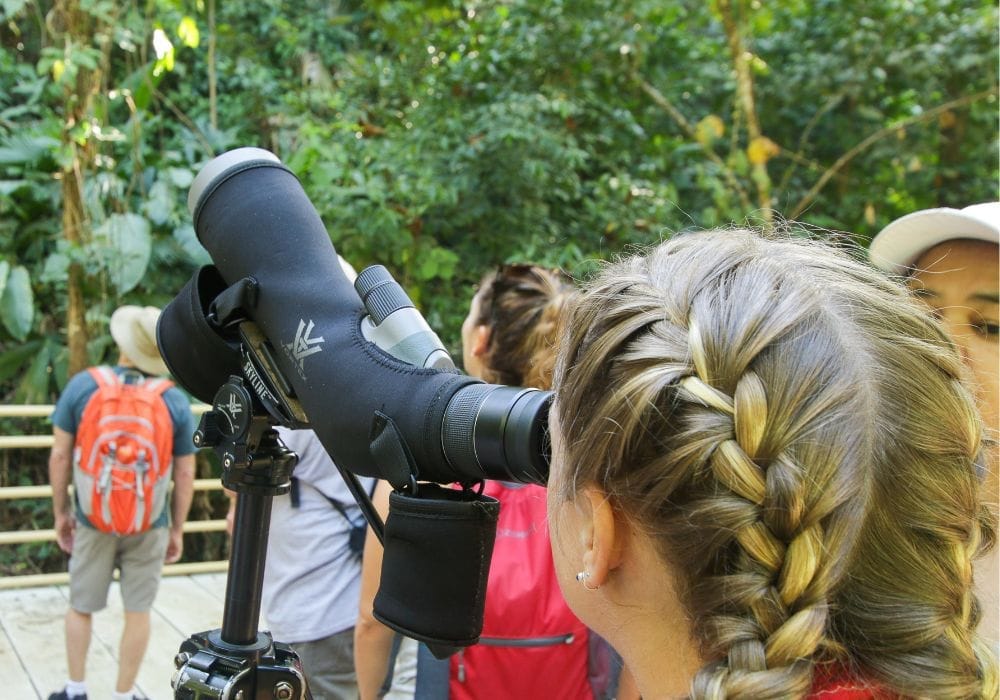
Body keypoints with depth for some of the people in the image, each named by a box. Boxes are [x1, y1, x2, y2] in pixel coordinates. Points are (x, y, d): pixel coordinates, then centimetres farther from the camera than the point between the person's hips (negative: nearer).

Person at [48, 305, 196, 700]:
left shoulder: (82, 385, -8)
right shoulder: (175, 400, -8)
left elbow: (59, 456, -4)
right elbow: (185, 475, -4)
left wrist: (61, 512, 8)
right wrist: (178, 529, 7)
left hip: (93, 521, 1)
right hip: (149, 526, -1)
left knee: (80, 606, 19)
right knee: (137, 611, 11)